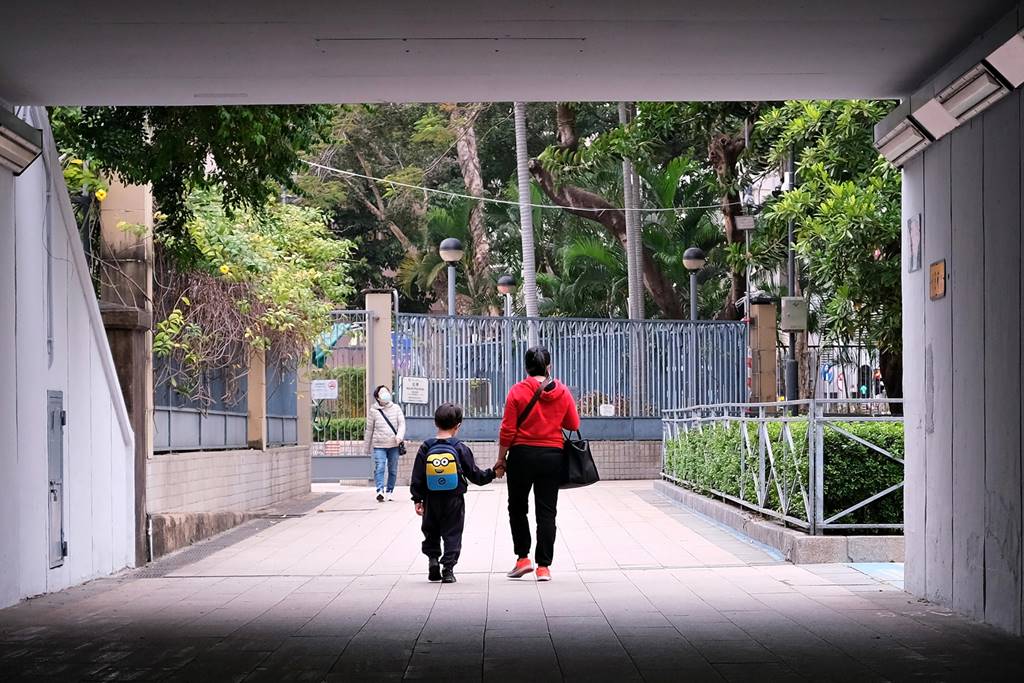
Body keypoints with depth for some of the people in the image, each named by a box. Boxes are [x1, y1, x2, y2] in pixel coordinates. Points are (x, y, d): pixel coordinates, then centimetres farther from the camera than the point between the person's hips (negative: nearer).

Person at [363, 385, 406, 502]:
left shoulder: (396, 408, 6)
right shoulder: (373, 411, 3)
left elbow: (402, 423, 2)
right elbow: (369, 430, 9)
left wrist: (400, 436, -18)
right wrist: (367, 447, 12)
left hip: (394, 445, 2)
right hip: (379, 445, -2)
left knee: (393, 469, 8)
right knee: (379, 467, -17)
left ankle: (390, 491, 21)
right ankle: (380, 491, -26)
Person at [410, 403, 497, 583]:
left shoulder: (426, 448, -4)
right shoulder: (460, 448, -8)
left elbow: (417, 478, -1)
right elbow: (474, 474, -1)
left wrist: (418, 500, 6)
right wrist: (491, 474, 15)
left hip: (432, 500, 1)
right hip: (454, 501, -1)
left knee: (431, 532, 18)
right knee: (452, 534, 6)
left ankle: (432, 558, 3)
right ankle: (448, 568, -1)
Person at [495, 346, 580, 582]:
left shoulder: (517, 391, -7)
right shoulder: (562, 392, 0)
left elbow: (508, 430, -8)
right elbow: (574, 425, 6)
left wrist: (501, 458, 2)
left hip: (522, 455, -2)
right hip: (552, 456, 2)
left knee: (517, 508, 15)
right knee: (546, 511, 5)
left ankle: (523, 558, 9)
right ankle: (544, 566, 3)